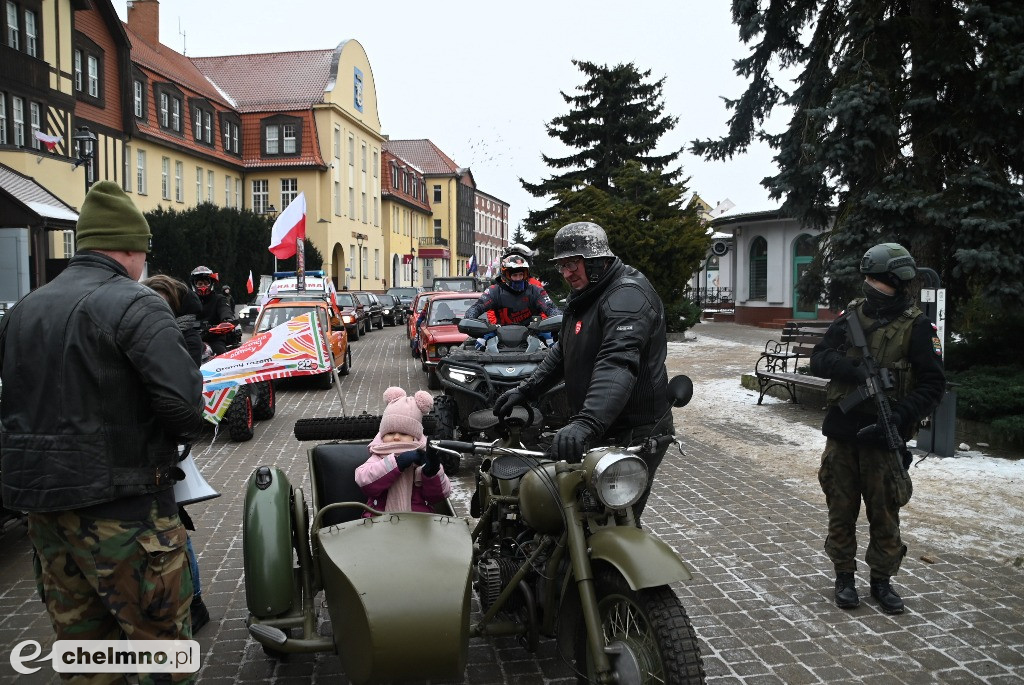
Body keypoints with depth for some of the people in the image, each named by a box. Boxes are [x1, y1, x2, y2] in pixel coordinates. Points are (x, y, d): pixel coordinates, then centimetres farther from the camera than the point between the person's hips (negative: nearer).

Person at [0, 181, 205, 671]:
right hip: (120, 507, -7)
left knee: (82, 647, 18)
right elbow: (184, 403, -22)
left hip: (42, 508, 8)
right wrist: (186, 427, -2)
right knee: (160, 641, 4)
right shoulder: (135, 305, -14)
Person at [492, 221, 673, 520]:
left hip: (634, 435, -10)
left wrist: (586, 423, -47)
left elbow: (618, 364, -35)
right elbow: (563, 351, 26)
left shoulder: (628, 295, -19)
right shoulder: (583, 296, 15)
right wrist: (526, 390, 16)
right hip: (601, 431, 10)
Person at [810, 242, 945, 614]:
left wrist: (900, 417, -21)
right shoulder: (851, 315, 4)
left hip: (881, 435, -3)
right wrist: (854, 370, -23)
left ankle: (882, 580, 26)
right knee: (841, 510, 11)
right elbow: (818, 358, -4)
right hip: (841, 432, 3)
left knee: (884, 513, 9)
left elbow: (933, 384, -7)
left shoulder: (916, 326, -5)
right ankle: (844, 576, 25)